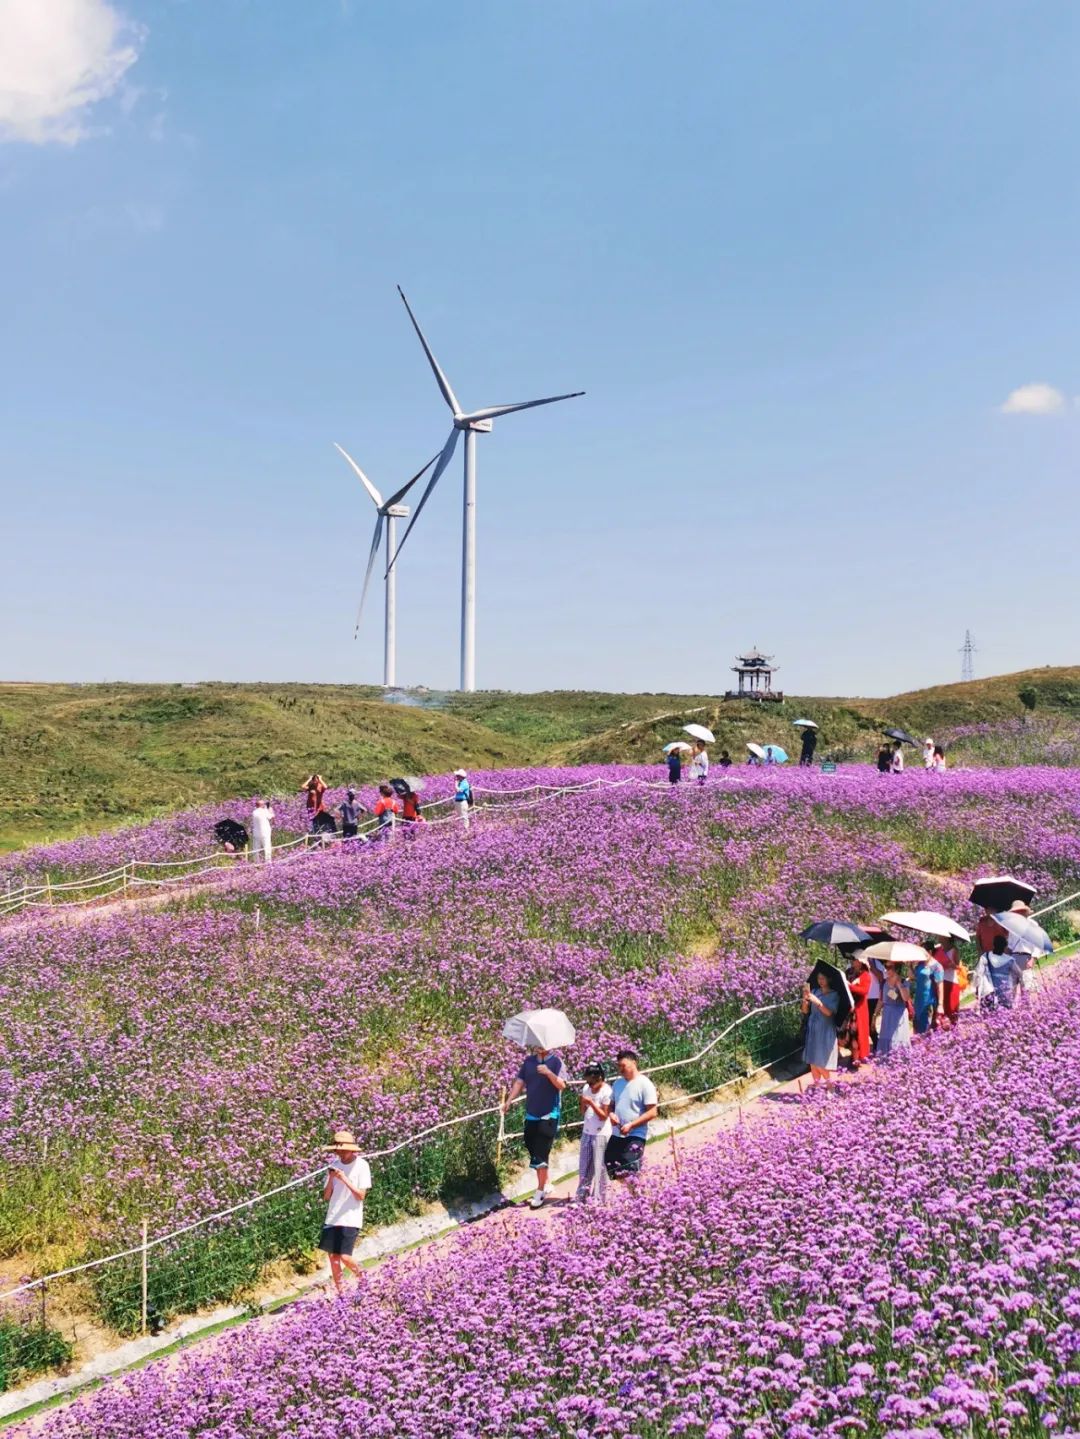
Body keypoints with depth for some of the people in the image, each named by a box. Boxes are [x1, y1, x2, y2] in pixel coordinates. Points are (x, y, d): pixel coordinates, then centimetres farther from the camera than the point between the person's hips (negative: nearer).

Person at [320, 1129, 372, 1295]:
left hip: (351, 1219, -5)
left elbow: (361, 1195, -11)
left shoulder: (361, 1165, -8)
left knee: (345, 1257, -11)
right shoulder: (335, 1165, 6)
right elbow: (326, 1197, 6)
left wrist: (345, 1179, -20)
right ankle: (339, 1292, 16)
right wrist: (331, 1179, -11)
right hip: (332, 1218, 5)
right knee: (332, 1256, 2)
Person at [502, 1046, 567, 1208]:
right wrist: (509, 1100, -6)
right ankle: (544, 1185, 27)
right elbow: (519, 1082, 5)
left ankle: (540, 1191, 3)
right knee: (534, 1152, 11)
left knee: (541, 1154, -6)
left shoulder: (556, 1061, -8)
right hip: (531, 1115, 5)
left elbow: (562, 1085, -16)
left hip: (549, 1115, -5)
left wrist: (548, 1073, -32)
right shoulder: (529, 1060, 7)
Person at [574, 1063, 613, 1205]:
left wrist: (592, 1103, -23)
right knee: (583, 1166, 11)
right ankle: (581, 1197, 19)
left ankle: (598, 1199, 8)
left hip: (601, 1134, -7)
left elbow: (604, 1116, -15)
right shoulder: (586, 1088, 3)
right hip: (587, 1132, 7)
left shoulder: (607, 1092, -16)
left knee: (599, 1168, 0)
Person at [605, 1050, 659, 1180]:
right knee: (610, 1170, 8)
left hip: (635, 1136, -7)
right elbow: (611, 1104, 20)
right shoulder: (618, 1083, 10)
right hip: (616, 1135, 7)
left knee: (630, 1174, -11)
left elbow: (652, 1112, -15)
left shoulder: (645, 1084, -11)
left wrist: (631, 1125, -19)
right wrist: (611, 1114, -4)